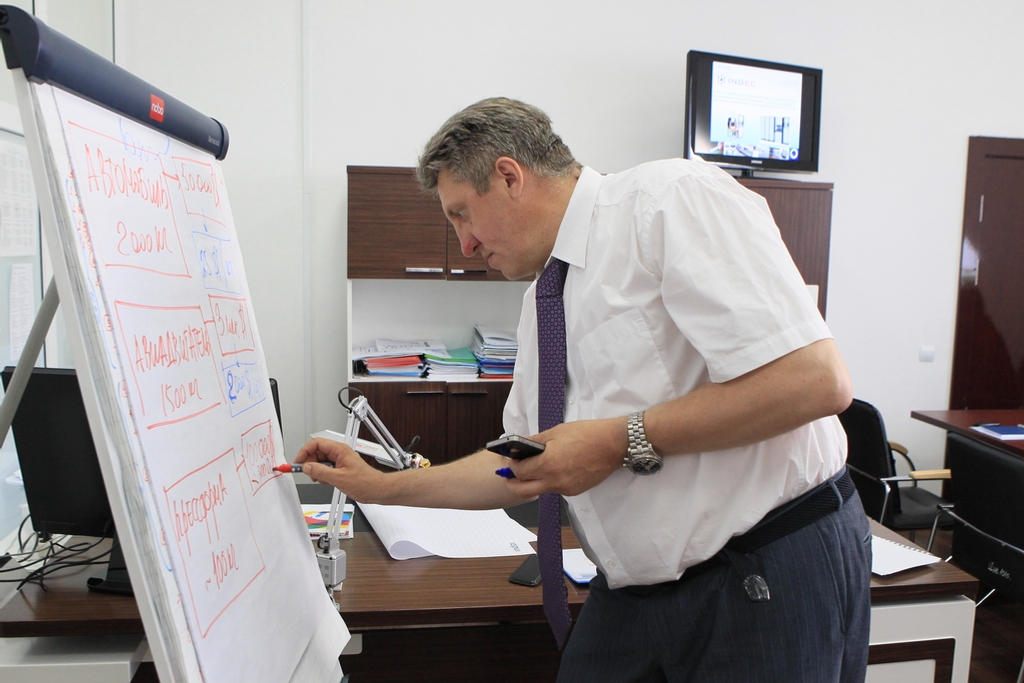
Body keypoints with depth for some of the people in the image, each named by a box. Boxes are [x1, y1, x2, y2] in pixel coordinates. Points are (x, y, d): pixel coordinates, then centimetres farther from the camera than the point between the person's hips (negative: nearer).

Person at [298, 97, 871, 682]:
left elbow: (816, 380, -24)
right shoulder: (542, 303, 10)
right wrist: (380, 487, 14)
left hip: (769, 577, -7)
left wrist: (621, 441, -21)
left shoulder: (672, 197, -15)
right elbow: (521, 468, 17)